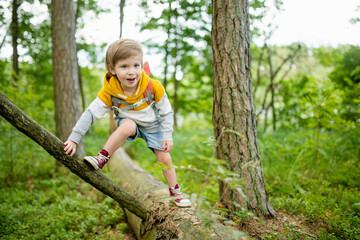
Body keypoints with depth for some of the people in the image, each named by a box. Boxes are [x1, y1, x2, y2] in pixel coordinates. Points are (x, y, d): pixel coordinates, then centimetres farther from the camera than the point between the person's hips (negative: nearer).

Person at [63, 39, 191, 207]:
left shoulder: (153, 87, -27)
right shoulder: (109, 92, -27)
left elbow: (166, 112, -14)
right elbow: (90, 114, -25)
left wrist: (167, 136, -16)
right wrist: (74, 139, -30)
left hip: (153, 125, 1)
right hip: (130, 124, -1)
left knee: (165, 158, -1)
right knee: (127, 125, -36)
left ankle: (175, 193, 21)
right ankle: (102, 159, -24)